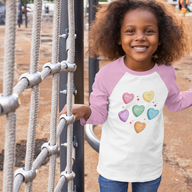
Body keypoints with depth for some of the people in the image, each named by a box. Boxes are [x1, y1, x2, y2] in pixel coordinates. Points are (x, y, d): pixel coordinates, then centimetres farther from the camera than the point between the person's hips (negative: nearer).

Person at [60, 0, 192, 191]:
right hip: (113, 167, -2)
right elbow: (100, 113, -10)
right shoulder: (107, 75, -21)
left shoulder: (166, 73, -12)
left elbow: (175, 103, 9)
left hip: (150, 167, 3)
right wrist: (85, 111, -30)